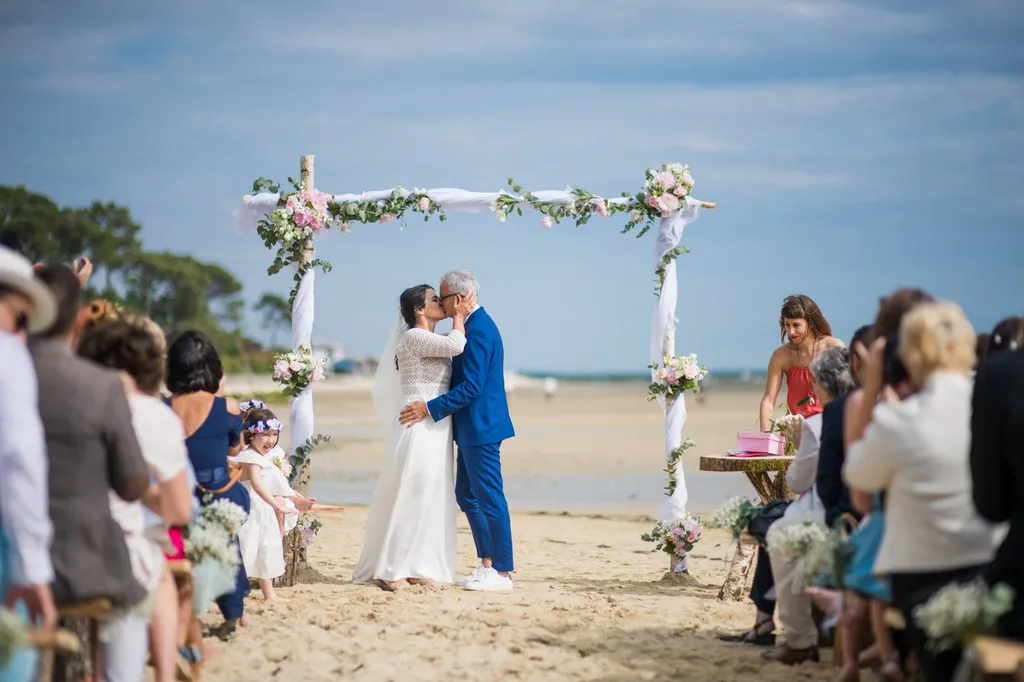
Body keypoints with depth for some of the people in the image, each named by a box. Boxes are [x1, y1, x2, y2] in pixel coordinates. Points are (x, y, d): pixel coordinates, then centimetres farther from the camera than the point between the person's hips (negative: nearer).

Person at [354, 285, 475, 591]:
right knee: (408, 497, -7)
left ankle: (418, 568, 12)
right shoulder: (414, 337, -11)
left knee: (429, 499, 8)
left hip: (436, 431, 9)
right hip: (418, 428, -9)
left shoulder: (433, 341, 18)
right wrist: (459, 316, -5)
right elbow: (455, 345, -20)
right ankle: (391, 569, -2)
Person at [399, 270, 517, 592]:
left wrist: (429, 408, -21)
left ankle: (503, 573, 0)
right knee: (467, 494, 15)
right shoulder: (475, 324, 13)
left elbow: (471, 387, -23)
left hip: (480, 428, -11)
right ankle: (487, 563, 21)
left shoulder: (478, 329, -19)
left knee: (489, 497, -5)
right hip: (472, 428, 11)